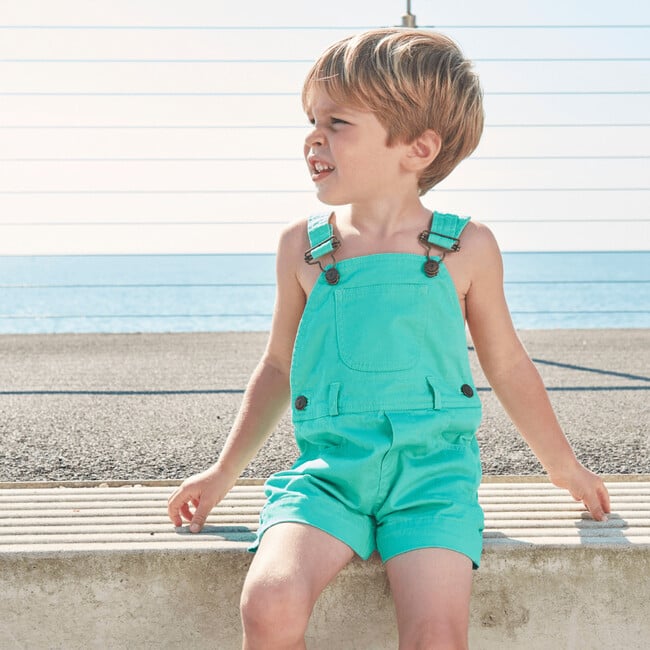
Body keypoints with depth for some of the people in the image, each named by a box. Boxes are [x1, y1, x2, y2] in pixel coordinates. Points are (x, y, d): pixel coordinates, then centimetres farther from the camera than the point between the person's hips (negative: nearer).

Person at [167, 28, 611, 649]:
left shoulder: (465, 249, 2)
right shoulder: (302, 246, 7)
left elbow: (506, 365, 16)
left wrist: (563, 466, 24)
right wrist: (224, 473, 21)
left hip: (432, 467, -1)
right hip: (328, 468, 1)